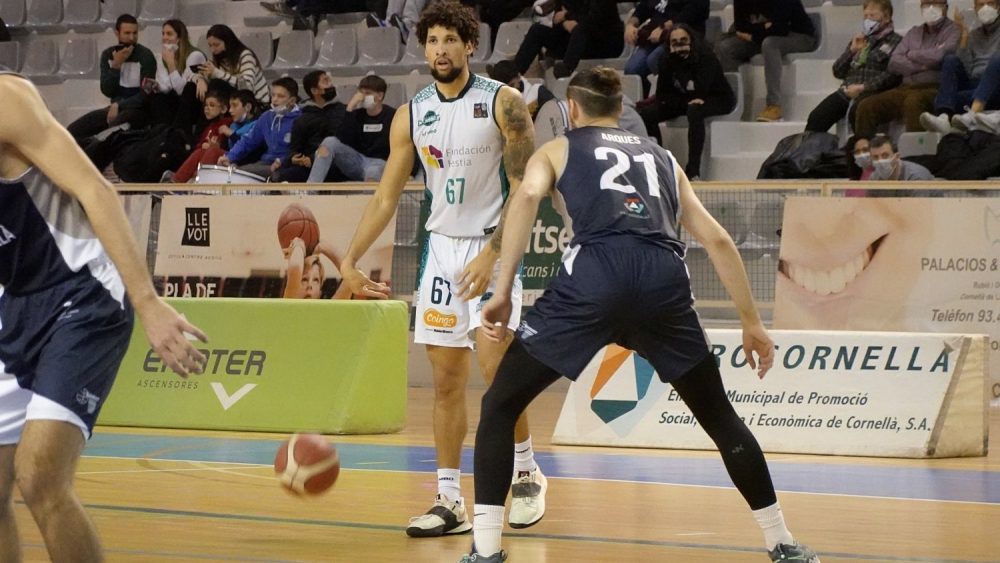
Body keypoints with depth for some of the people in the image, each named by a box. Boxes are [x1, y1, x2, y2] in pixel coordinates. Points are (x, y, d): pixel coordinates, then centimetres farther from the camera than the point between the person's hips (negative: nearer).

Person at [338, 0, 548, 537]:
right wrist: (349, 259, -1)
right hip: (441, 249, 5)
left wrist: (492, 254, -20)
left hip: (493, 247, -5)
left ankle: (527, 474, 6)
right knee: (445, 380, 3)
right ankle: (450, 501, 8)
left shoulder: (502, 103, -9)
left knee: (495, 368, -15)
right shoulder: (411, 114, 4)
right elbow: (386, 196, 8)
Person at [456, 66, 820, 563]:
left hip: (594, 276, -3)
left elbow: (527, 196, 1)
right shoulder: (661, 157, 33)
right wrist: (752, 323, 28)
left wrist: (503, 290, -3)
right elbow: (717, 240, 25)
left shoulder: (557, 150, 24)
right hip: (664, 280, 3)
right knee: (719, 417, 22)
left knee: (499, 406, 12)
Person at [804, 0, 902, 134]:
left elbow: (892, 75, -8)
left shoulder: (895, 42, 7)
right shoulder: (859, 40, 28)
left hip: (872, 93, -6)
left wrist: (863, 87, -14)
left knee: (855, 112, -39)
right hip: (847, 91, 6)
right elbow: (838, 71, 22)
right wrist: (852, 50, 7)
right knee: (817, 116, -19)